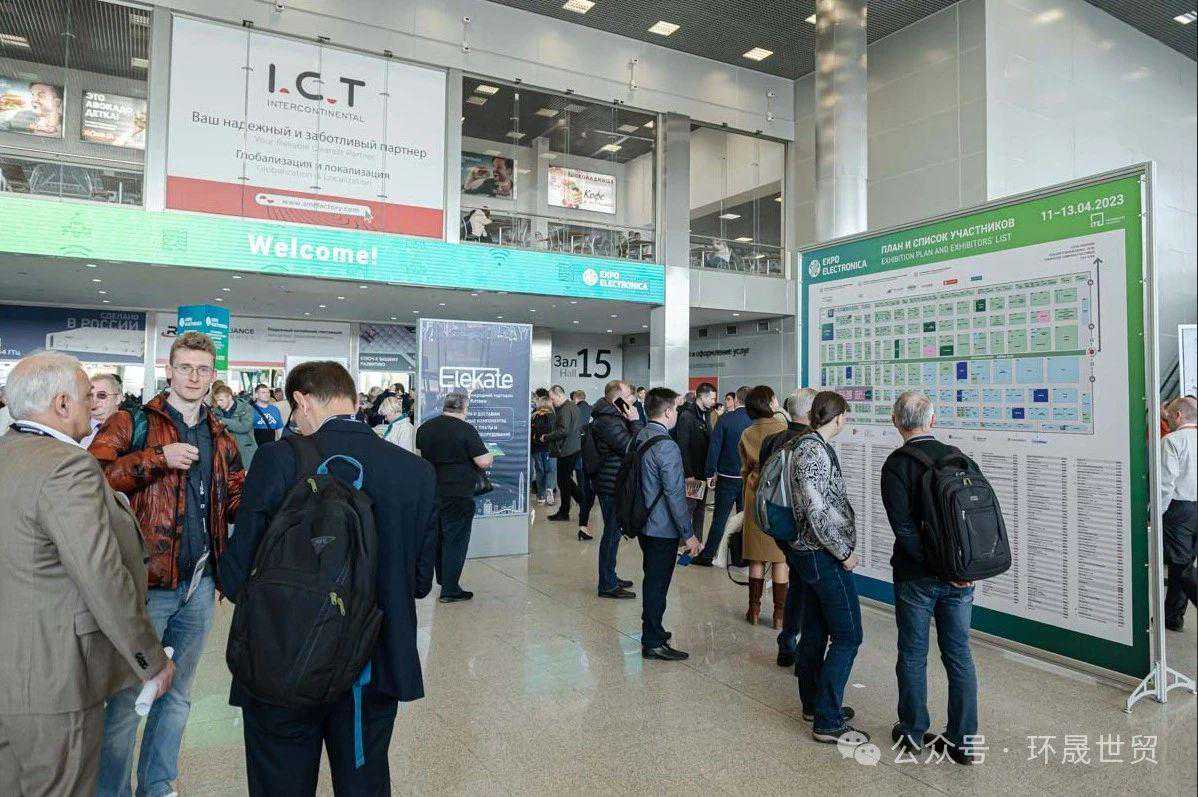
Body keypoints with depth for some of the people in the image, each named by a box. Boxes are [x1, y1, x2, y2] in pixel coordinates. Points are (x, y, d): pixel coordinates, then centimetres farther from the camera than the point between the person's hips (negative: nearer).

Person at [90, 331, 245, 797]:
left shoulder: (221, 439, 11)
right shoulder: (132, 423, -4)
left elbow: (238, 503, 12)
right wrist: (158, 458, -24)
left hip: (200, 586, 5)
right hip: (147, 584, -5)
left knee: (177, 694, 18)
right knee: (125, 698, 4)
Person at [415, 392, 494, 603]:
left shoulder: (424, 427, 5)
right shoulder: (466, 429, -15)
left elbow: (418, 455, 19)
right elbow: (483, 462, -16)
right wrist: (490, 456, 5)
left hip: (430, 491, 7)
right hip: (458, 495, -6)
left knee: (438, 537, 20)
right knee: (456, 540, 2)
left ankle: (442, 579, 35)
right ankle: (450, 590, 6)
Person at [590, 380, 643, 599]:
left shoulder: (616, 417, 12)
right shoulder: (608, 422, -21)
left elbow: (634, 442, 13)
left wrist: (633, 423, 1)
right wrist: (635, 422, -18)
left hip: (614, 484, 11)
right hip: (612, 486, -11)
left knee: (614, 531, 19)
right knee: (612, 533, -3)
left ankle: (610, 577, 32)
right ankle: (607, 585, 7)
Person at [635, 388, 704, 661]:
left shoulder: (640, 437, 5)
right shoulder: (666, 446, -22)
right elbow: (674, 494, -22)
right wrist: (688, 534, -16)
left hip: (644, 523, 9)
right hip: (663, 527, -9)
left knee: (652, 579, 21)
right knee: (657, 583, 2)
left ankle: (652, 630, 36)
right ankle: (653, 643, 13)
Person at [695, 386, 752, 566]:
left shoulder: (725, 419, -10)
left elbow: (714, 447, -10)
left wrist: (710, 473, -3)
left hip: (727, 477, -2)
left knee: (720, 517, 5)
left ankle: (708, 555, 12)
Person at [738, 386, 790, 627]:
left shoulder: (747, 434, 4)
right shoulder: (784, 430, -10)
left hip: (754, 496, 4)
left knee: (757, 557, 11)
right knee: (781, 558, 3)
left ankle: (754, 609, 17)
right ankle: (779, 614, 9)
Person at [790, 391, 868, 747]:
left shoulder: (808, 445, 12)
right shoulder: (815, 450, -19)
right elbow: (817, 510, -23)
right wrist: (844, 552, -14)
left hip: (810, 553, 10)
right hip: (827, 557, -10)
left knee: (815, 633, 18)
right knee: (847, 637, -3)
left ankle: (814, 704, 31)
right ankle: (827, 722, 3)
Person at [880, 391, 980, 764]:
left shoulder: (896, 463, -12)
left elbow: (904, 526, -19)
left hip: (917, 577, -4)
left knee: (913, 655, 10)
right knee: (959, 655, 13)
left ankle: (913, 731, 24)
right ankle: (962, 740, 21)